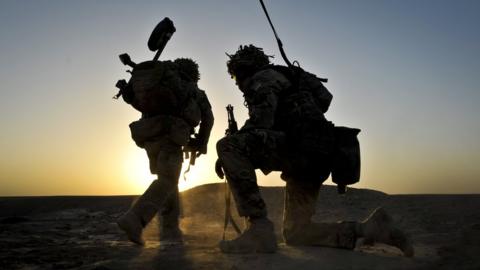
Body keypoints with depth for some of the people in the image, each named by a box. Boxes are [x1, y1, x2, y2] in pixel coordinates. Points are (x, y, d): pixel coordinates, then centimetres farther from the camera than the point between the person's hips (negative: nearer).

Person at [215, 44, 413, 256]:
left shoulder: (263, 78, 6)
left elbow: (261, 120, -14)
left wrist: (228, 153, -8)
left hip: (302, 146, -10)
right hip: (315, 160, 10)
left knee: (227, 145, -16)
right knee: (294, 234, 14)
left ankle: (259, 229, -19)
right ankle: (367, 228, 7)